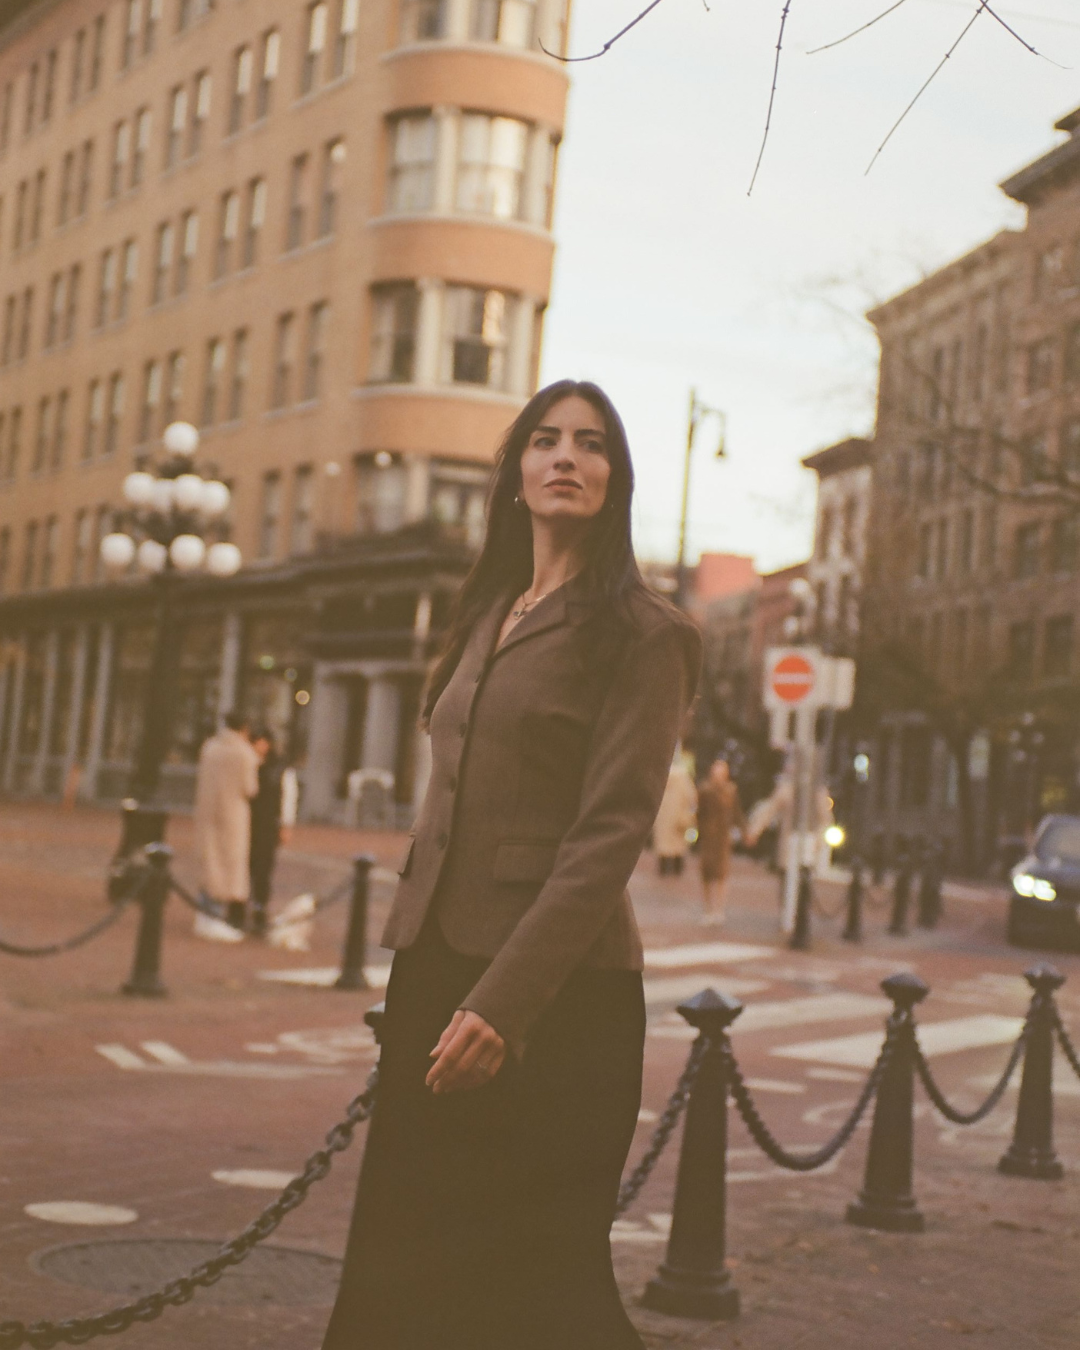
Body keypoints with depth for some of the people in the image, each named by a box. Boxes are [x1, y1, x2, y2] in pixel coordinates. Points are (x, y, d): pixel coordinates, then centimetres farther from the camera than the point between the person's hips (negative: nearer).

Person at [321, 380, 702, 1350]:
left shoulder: (638, 633, -6)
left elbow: (611, 834, -14)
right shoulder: (488, 616, 16)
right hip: (436, 967, 7)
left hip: (556, 992, -7)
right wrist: (417, 969, 13)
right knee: (404, 1261, 11)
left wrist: (505, 1002, -21)